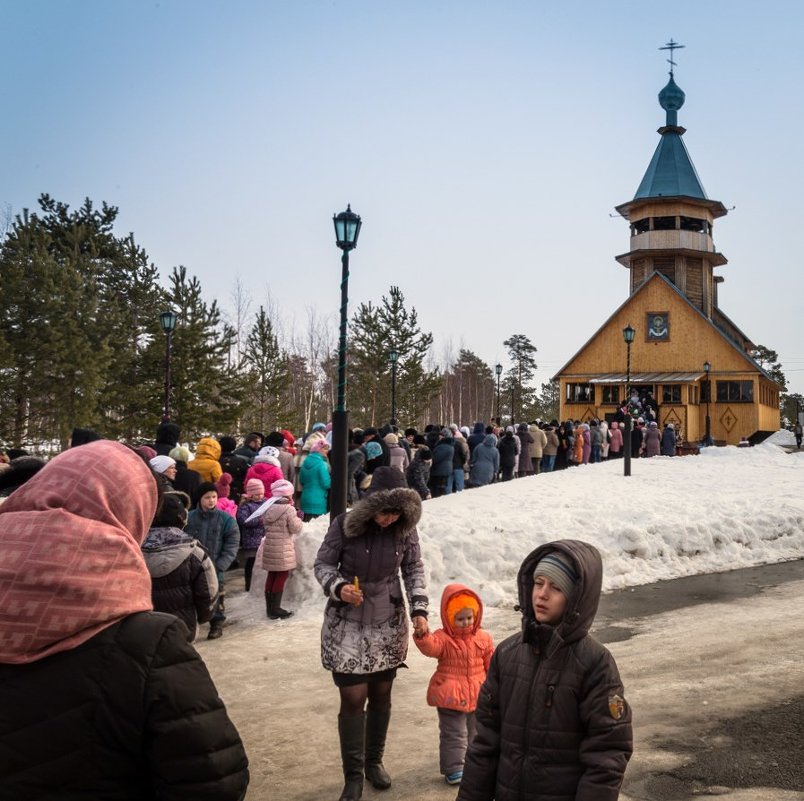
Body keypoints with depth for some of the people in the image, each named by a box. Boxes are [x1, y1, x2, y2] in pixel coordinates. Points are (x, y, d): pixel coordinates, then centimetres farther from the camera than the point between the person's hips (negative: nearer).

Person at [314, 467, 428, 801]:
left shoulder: (405, 528, -9)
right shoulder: (344, 524, -18)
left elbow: (414, 569, 3)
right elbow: (322, 564, -7)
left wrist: (419, 609, -6)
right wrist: (338, 586, -26)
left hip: (388, 626, 3)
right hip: (347, 625, -3)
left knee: (381, 695, 15)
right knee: (353, 699, -2)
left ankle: (374, 761, 36)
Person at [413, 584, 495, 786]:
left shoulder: (483, 638, 2)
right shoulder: (444, 638, -11)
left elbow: (491, 663, 10)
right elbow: (430, 647, -32)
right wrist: (422, 636, -52)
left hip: (477, 695, 5)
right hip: (451, 697, -4)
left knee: (475, 732, 20)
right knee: (454, 733, 0)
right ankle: (453, 768, 8)